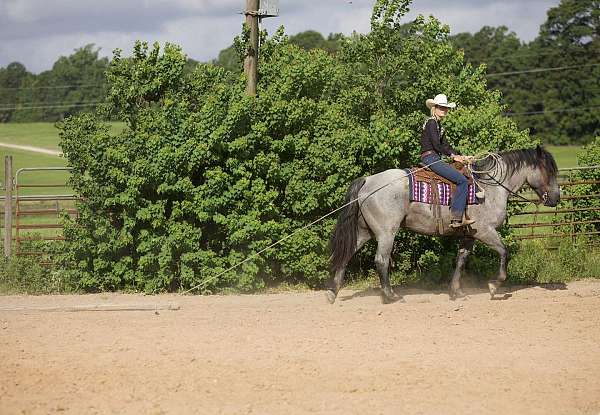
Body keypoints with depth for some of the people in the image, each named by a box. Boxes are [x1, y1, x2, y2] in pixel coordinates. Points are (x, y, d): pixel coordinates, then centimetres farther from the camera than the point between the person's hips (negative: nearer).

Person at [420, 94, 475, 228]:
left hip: (435, 160, 11)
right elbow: (436, 145, -16)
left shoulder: (439, 125, 22)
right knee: (462, 180, -19)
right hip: (430, 158, -11)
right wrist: (453, 156, -8)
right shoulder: (431, 122, -9)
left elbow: (445, 145, 22)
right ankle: (456, 218, -24)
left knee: (465, 176, 10)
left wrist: (461, 157, 12)